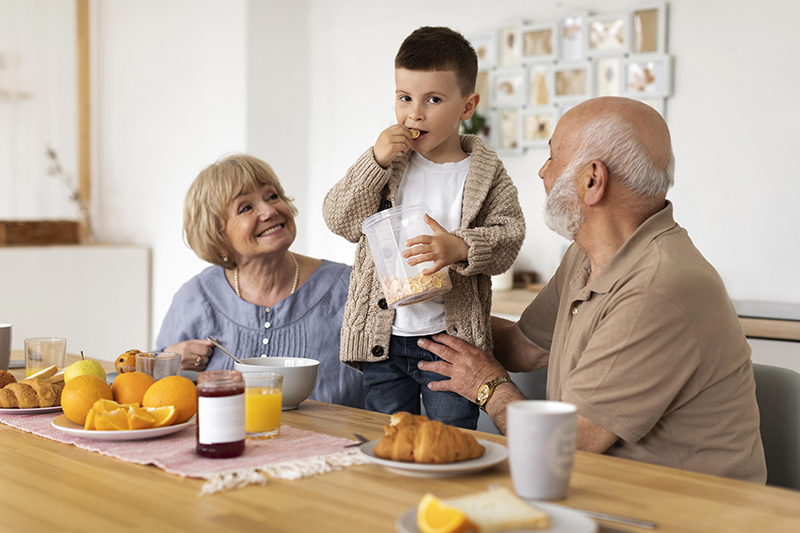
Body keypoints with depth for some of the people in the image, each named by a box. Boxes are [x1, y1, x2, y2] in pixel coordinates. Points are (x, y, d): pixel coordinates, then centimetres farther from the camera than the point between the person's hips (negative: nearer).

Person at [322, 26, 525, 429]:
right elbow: (339, 220, -3)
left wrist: (460, 248, -25)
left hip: (451, 336, -2)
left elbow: (508, 237, -6)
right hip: (383, 337, 2)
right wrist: (376, 161, -13)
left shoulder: (486, 173, -1)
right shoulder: (387, 162, 5)